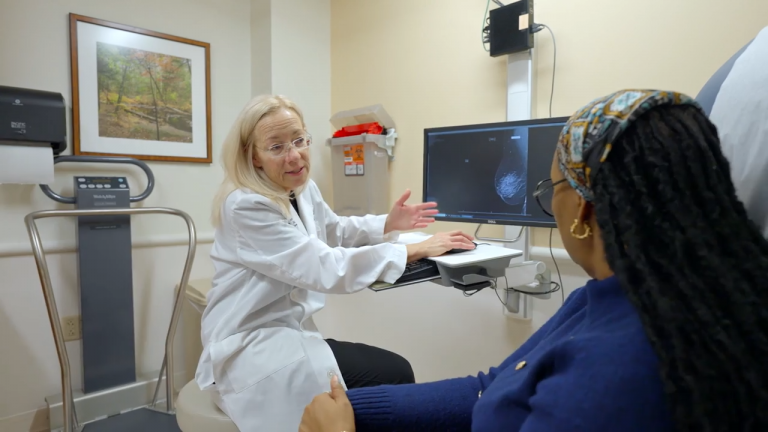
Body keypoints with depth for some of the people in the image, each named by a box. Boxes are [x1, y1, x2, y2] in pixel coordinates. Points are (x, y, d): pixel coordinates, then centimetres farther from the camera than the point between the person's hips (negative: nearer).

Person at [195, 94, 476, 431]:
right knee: (391, 377, -15)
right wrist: (415, 251, -26)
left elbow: (334, 231, 22)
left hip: (290, 331, 8)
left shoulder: (303, 190, 4)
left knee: (396, 372, -6)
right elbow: (326, 269, -28)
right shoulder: (245, 206, -23)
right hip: (250, 347, -8)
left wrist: (389, 224, 5)